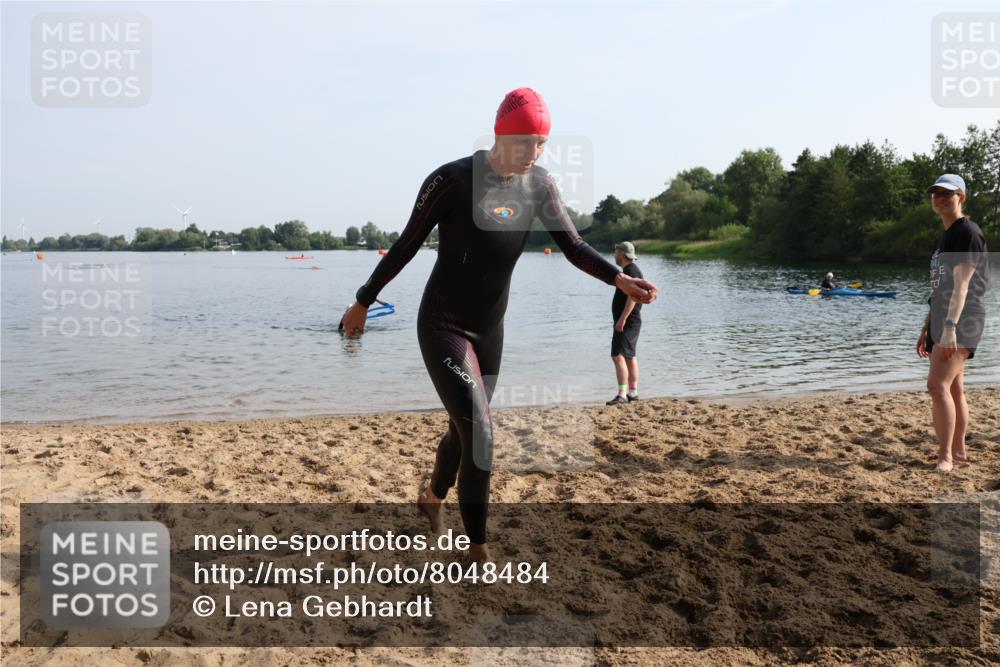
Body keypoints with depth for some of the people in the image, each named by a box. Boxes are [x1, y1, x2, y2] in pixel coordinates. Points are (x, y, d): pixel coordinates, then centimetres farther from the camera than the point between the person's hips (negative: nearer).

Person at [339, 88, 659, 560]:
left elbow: (573, 247, -7)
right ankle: (478, 552, -2)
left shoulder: (538, 186, -4)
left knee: (465, 428, 19)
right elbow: (406, 245, -10)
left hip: (490, 329, 6)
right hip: (443, 327, -6)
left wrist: (619, 279, -24)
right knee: (480, 432, -16)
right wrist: (363, 301, -3)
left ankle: (432, 498, 48)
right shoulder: (452, 180, -19)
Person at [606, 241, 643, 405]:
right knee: (630, 357, 14)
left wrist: (622, 319, -27)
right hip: (629, 322, 11)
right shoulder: (630, 270, 18)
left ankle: (622, 394, -19)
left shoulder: (631, 271, -15)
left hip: (626, 323, -11)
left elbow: (633, 296, -25)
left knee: (618, 356, -16)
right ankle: (633, 392, 20)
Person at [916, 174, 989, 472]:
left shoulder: (968, 232, -10)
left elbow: (961, 285, -20)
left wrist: (950, 326, -27)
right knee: (953, 388, 12)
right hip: (942, 322, 10)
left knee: (938, 384, -19)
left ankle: (945, 458, -17)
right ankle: (958, 451, 20)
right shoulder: (943, 238, 19)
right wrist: (926, 329, 22)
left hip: (962, 320, -10)